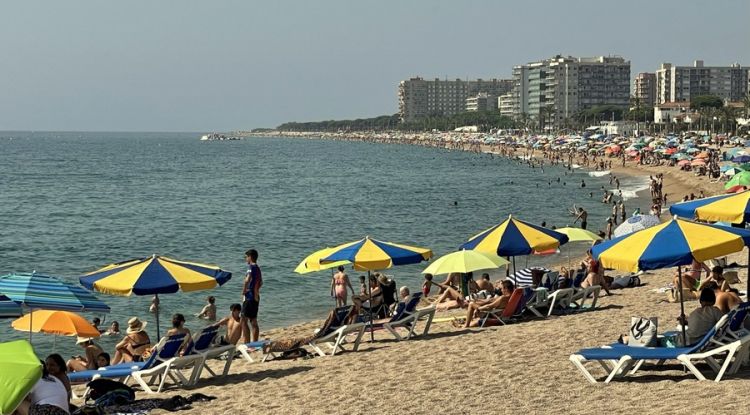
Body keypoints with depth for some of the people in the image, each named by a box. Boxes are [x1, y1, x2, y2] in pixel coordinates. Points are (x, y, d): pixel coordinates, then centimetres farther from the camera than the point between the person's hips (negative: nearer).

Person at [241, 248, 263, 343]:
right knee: (253, 321, 13)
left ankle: (246, 343, -12)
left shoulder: (251, 267, -12)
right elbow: (261, 282, 30)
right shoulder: (258, 268, 15)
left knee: (244, 321, -8)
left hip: (249, 297, -9)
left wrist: (243, 290, -18)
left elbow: (247, 279, -30)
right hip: (256, 297, 9)